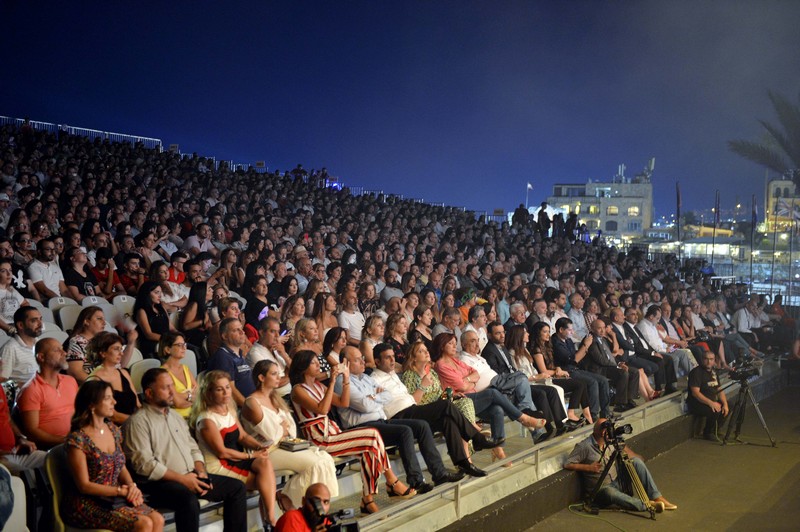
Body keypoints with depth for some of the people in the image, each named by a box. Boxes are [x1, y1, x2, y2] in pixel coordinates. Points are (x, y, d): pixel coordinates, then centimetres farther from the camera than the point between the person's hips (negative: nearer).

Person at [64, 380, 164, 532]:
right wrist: (122, 490, -14)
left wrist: (132, 486, -5)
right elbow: (84, 485, -14)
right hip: (88, 504, -7)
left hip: (114, 499, 7)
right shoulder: (77, 439, -15)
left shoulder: (113, 430, 8)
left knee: (158, 520, -16)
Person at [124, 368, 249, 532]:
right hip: (161, 482, -8)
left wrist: (201, 472, 0)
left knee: (237, 487, -1)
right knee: (189, 500, -38)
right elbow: (144, 463, -17)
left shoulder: (175, 415, 19)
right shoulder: (138, 421, -8)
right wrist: (181, 478, -18)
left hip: (191, 476, 8)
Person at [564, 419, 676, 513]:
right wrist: (588, 467, -21)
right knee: (611, 493, -41)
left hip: (617, 482, 6)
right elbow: (567, 464, -17)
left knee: (637, 461, -12)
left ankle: (657, 498, -15)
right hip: (602, 489, -6)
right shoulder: (584, 446, -16)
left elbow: (623, 448, 21)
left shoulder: (611, 440, 2)